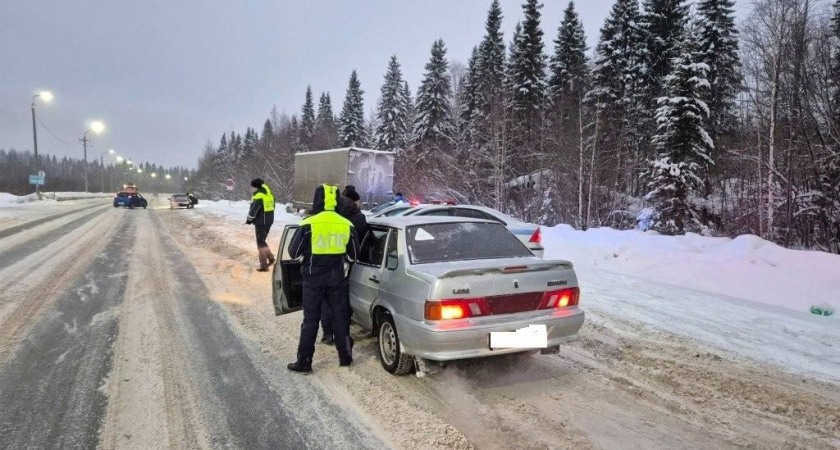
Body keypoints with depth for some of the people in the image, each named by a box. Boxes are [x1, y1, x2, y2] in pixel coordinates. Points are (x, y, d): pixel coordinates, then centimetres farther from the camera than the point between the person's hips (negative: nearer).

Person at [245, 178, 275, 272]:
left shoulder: (258, 196, -18)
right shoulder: (269, 194, 9)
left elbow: (253, 210, -16)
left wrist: (249, 220, -2)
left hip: (260, 223, -8)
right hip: (269, 221, 8)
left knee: (261, 243, 1)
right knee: (262, 241, 23)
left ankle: (264, 266, 4)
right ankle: (270, 258, 20)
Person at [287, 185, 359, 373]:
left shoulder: (309, 224, -13)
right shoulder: (347, 225, -2)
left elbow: (294, 252, -5)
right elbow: (353, 254, 8)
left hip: (314, 278, -3)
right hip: (336, 278, 3)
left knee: (310, 319, 5)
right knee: (340, 316, 13)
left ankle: (304, 362, 10)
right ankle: (345, 357, 22)